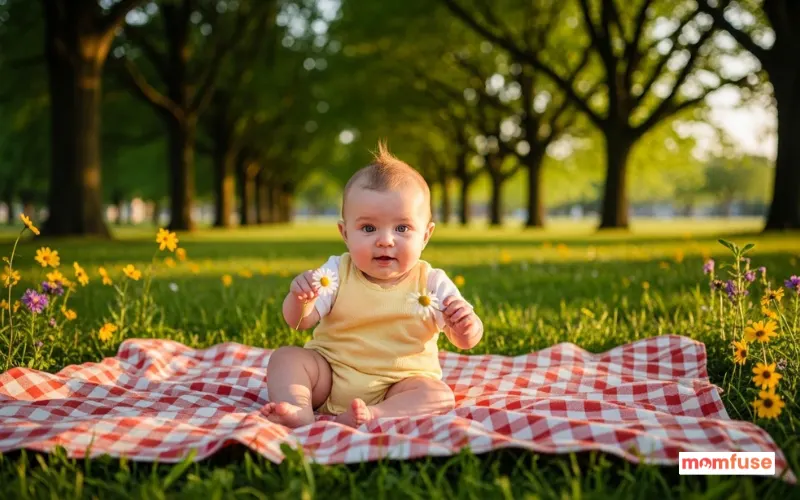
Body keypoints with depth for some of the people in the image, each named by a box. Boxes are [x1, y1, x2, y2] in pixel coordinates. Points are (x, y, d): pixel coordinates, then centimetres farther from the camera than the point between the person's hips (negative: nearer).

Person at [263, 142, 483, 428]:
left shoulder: (431, 284, -5)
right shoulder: (337, 273, -3)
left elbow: (466, 342, -1)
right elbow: (299, 322, -8)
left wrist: (466, 324, -26)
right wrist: (300, 299, -31)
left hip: (400, 385, -1)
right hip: (329, 374, 1)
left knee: (440, 396, -26)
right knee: (285, 357, -17)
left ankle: (373, 416, -46)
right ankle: (299, 411, -40)